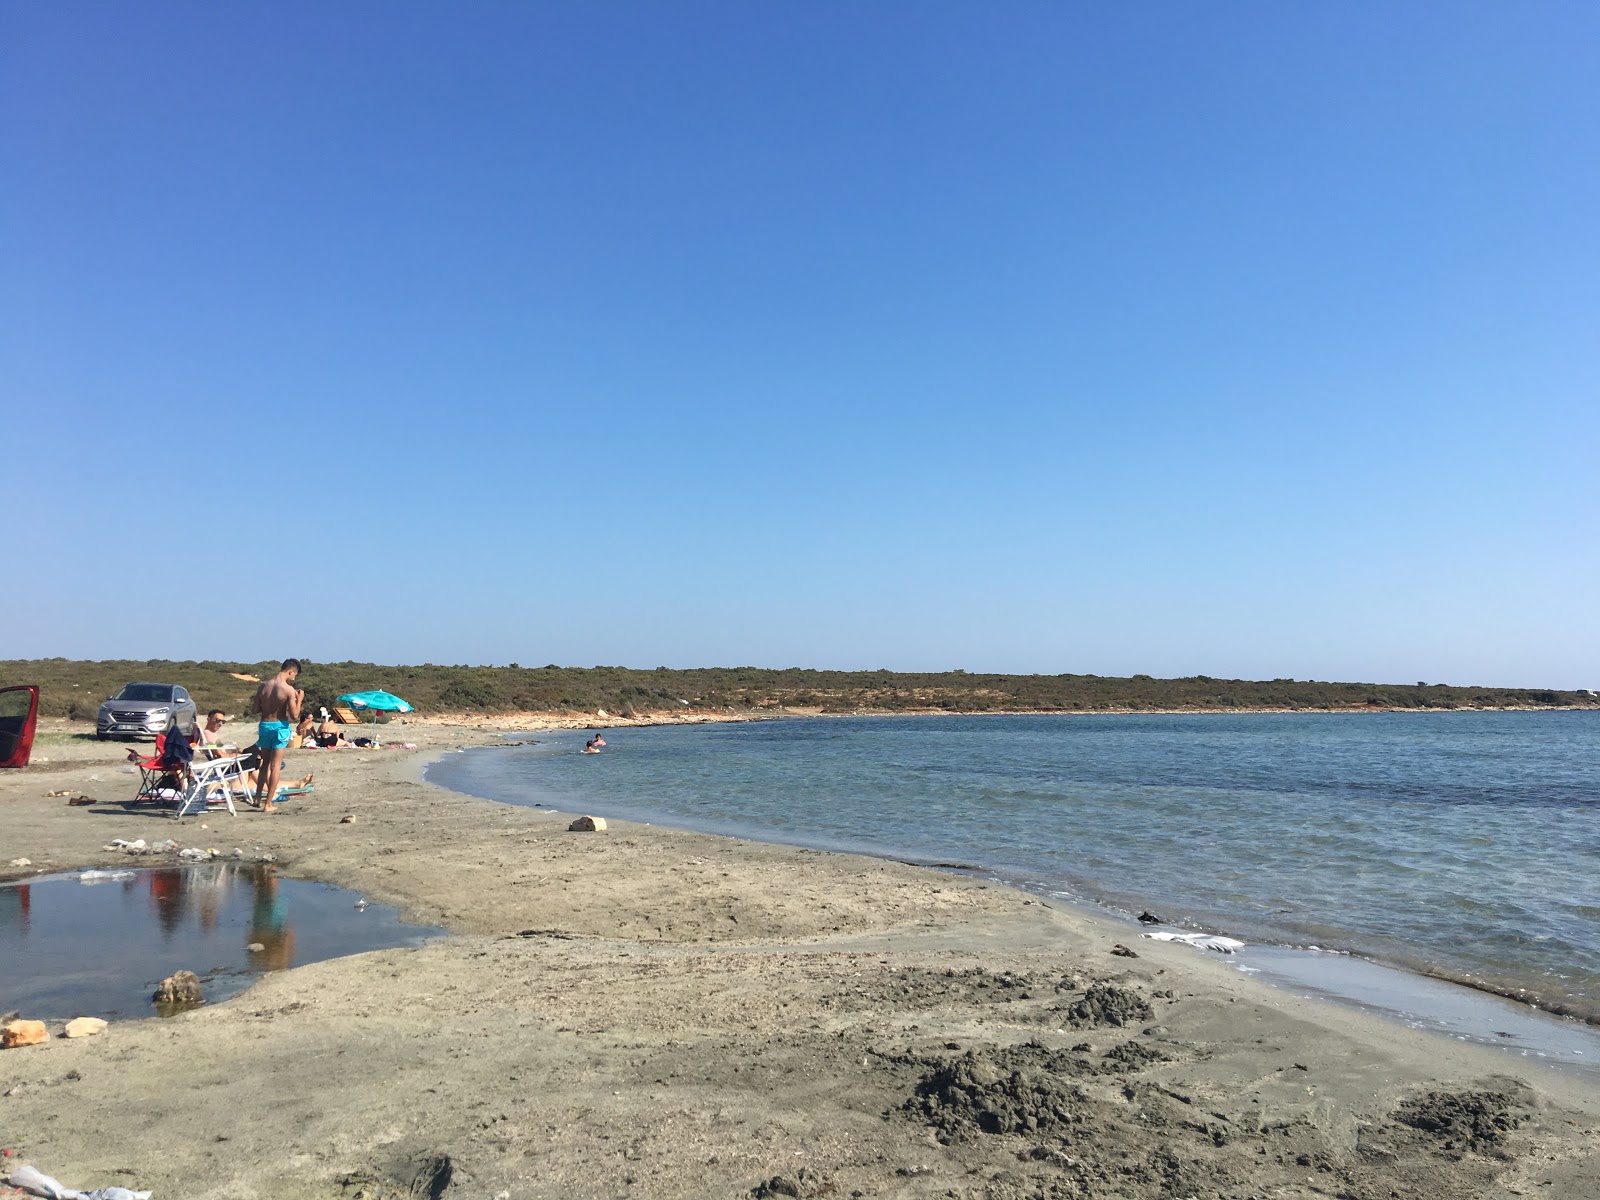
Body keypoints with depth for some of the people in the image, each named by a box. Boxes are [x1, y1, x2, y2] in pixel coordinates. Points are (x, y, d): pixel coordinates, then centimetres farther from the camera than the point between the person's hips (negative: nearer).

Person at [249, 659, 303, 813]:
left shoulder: (263, 686, 1)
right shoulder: (289, 689, -15)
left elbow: (254, 709, 7)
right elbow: (294, 716, -15)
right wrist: (299, 700, -2)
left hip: (264, 725, 5)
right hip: (280, 726, -5)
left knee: (265, 762, 22)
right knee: (275, 765, 3)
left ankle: (258, 796, 27)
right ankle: (268, 804, 5)